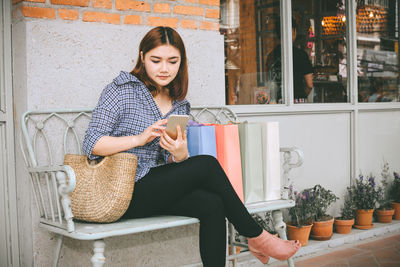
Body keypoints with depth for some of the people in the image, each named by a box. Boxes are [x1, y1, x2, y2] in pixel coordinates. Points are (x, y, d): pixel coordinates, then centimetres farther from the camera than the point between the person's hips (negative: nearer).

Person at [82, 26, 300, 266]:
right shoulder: (122, 90, -3)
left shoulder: (179, 104, 13)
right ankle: (257, 238, -6)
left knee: (212, 204, -23)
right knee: (207, 164, -20)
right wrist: (140, 138, -23)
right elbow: (92, 144, -11)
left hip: (158, 188, 6)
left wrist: (180, 154, -13)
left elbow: (174, 165, 12)